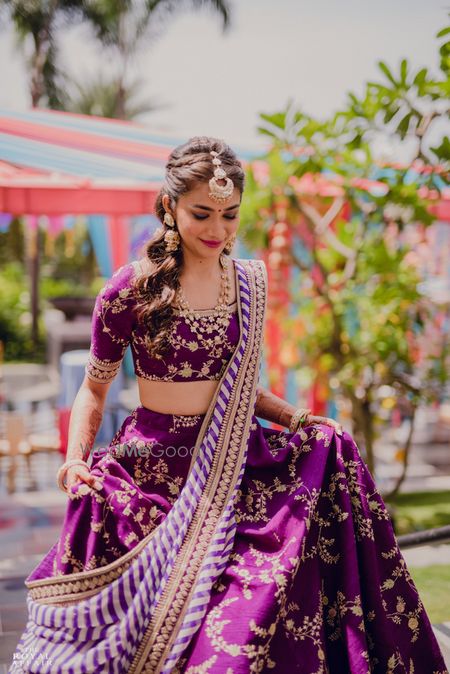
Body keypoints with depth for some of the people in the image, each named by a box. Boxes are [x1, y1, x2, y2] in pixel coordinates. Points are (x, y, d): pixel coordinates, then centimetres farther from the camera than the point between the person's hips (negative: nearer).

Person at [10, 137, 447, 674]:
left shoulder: (251, 281, 5)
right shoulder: (131, 289, -9)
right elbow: (94, 388, 2)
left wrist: (297, 419, 3)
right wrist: (76, 458, -14)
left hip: (235, 465, 4)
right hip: (154, 468, -4)